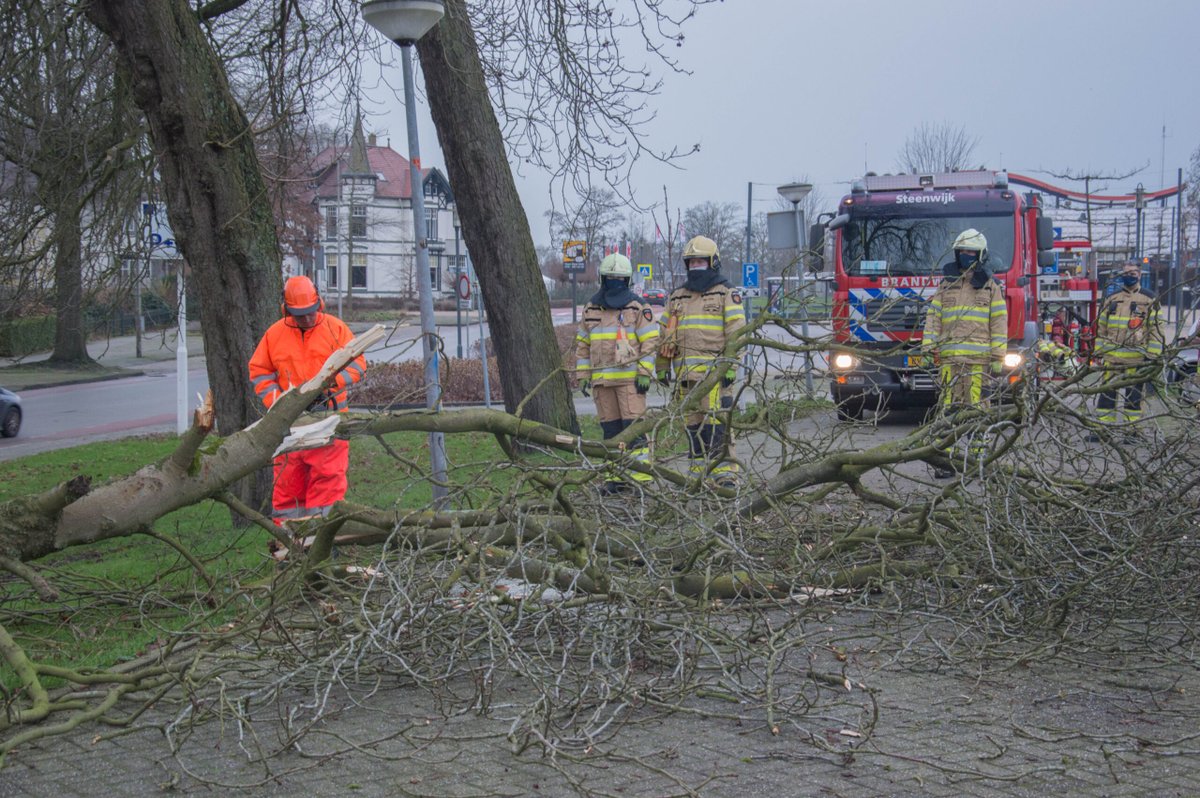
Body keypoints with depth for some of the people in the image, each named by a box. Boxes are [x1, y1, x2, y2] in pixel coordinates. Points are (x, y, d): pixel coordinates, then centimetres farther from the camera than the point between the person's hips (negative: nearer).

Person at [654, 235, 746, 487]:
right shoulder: (677, 296, 19)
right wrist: (661, 366, 16)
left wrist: (730, 364, -14)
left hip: (715, 370, -5)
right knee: (693, 425, 7)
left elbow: (736, 331, -5)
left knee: (717, 424, -12)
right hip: (685, 372, 5)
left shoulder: (727, 294, 3)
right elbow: (665, 333, 22)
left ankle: (726, 473, -12)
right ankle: (697, 473, 13)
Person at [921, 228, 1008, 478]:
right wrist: (928, 348, 3)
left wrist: (998, 357, -1)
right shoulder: (945, 284, 17)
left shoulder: (990, 287, 11)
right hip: (949, 357, 2)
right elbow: (933, 318, 14)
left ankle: (978, 456, 1)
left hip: (979, 358, -1)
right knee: (949, 408, -4)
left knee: (977, 408, -5)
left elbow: (999, 323, 6)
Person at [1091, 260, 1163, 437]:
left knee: (1134, 396, 5)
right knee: (1107, 393, 3)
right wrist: (1099, 352, 10)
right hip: (1111, 357, 2)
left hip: (1137, 358, -2)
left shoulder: (1149, 301, 1)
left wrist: (1152, 355, -7)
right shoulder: (1111, 299, 10)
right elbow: (1101, 327, 14)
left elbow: (1156, 330, 0)